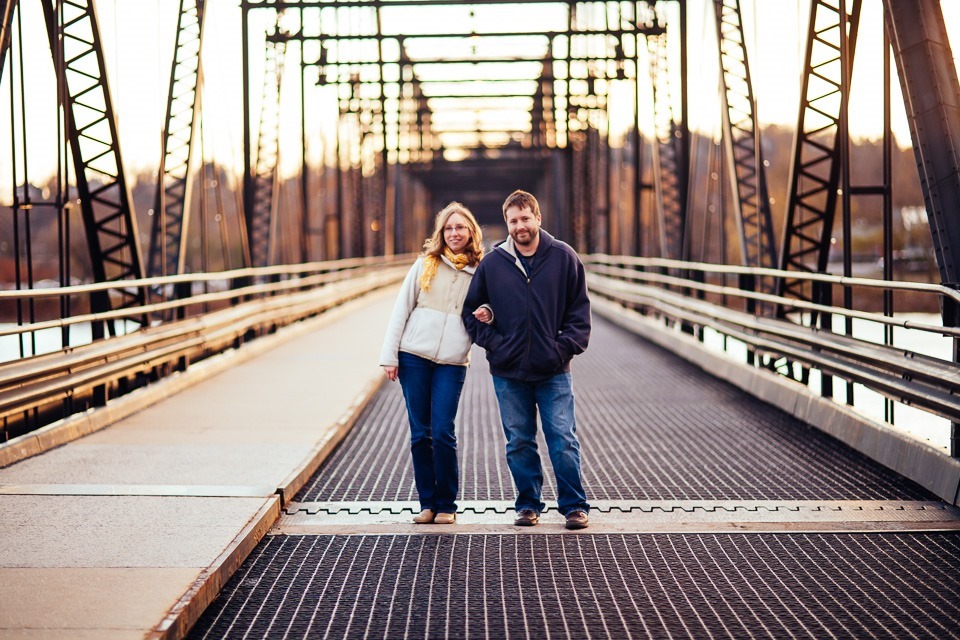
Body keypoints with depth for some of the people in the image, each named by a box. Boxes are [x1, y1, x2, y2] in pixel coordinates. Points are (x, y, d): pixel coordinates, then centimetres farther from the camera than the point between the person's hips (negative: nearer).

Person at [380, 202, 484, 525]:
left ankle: (446, 505, 6)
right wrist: (389, 355, 0)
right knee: (420, 433, 3)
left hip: (452, 363, -1)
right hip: (413, 358, 1)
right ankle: (427, 502, 12)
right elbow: (401, 310, 6)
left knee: (442, 433, -7)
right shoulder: (426, 264, 7)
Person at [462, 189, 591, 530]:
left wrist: (565, 347, -7)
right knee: (519, 443, 8)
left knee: (563, 440, -2)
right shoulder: (493, 263, 3)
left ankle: (575, 505, 7)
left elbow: (580, 310, 4)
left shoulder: (564, 257, 1)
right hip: (508, 372, 2)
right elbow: (471, 310, 11)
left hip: (554, 371, -2)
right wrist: (493, 341, -3)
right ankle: (528, 505, 19)